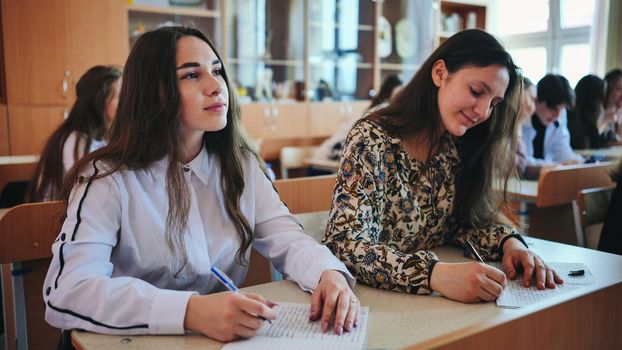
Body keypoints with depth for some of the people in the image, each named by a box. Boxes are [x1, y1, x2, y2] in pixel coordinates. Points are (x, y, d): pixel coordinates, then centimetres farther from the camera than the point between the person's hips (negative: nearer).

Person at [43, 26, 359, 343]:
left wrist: (329, 273, -24)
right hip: (142, 343, -3)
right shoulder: (108, 178, -12)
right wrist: (189, 311, -35)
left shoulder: (241, 165, 3)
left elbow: (286, 239, -2)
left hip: (230, 336, 4)